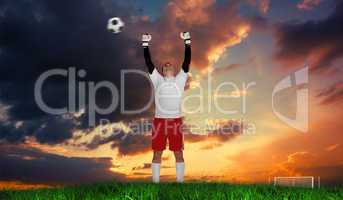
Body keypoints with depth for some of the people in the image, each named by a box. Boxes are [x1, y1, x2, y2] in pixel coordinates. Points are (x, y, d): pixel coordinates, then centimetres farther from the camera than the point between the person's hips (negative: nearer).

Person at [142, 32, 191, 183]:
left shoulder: (180, 80, 8)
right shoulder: (158, 80, 9)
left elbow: (187, 61, 2)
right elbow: (148, 62, 4)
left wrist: (187, 42, -2)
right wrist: (145, 44, 1)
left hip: (176, 120, 0)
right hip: (159, 120, 0)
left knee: (178, 152, 5)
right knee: (157, 153, 5)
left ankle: (180, 181, 13)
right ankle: (155, 181, 13)